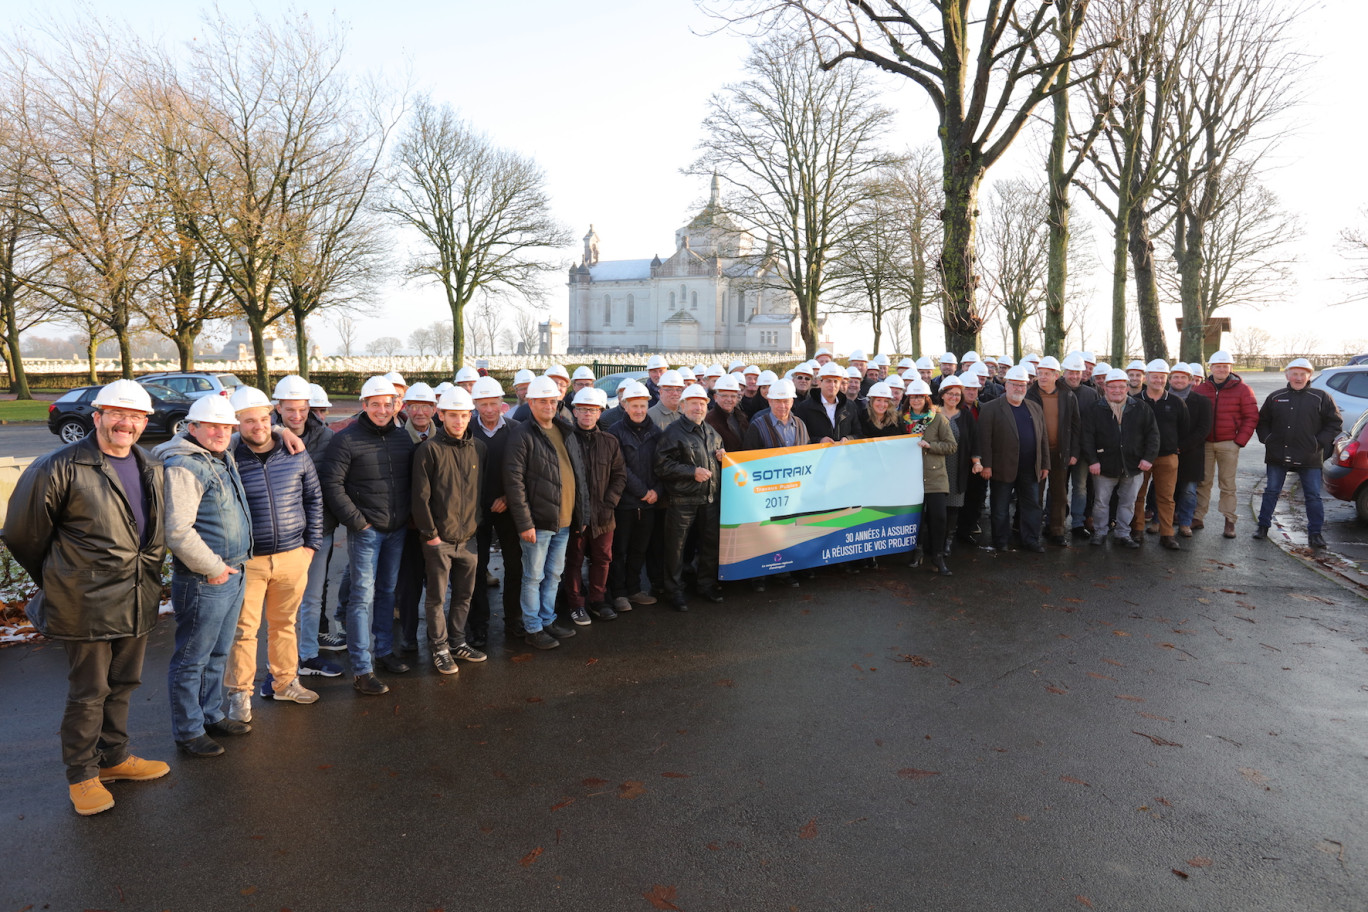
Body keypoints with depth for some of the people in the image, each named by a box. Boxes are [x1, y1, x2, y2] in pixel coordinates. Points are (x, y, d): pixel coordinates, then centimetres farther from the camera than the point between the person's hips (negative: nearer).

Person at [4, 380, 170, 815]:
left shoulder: (152, 469, 7)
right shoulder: (61, 466, -13)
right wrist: (55, 581, 6)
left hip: (137, 602, 6)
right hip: (86, 606, -6)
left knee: (122, 684, 19)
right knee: (88, 692, 6)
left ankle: (114, 756, 36)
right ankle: (81, 774, 24)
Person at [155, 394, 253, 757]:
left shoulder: (223, 458, 10)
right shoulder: (184, 466, -18)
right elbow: (178, 531, -24)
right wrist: (212, 568, -17)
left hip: (232, 574, 9)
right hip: (204, 581, -9)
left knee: (218, 654, 20)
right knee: (192, 659, 4)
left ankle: (212, 715, 34)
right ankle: (188, 732, 16)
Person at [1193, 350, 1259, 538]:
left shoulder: (1242, 389, -1)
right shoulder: (1201, 389, 6)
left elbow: (1251, 418, -1)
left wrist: (1240, 441, -7)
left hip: (1228, 445, -2)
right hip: (1205, 443, 2)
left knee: (1227, 484, 3)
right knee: (1203, 482, 4)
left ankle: (1229, 521, 9)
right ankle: (1198, 518, 9)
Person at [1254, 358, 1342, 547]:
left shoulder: (1321, 397, 1)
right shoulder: (1275, 397, 7)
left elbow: (1335, 424, 4)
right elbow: (1262, 421, 17)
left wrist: (1320, 442, -6)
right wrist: (1267, 439, 2)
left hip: (1309, 458, -1)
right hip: (1278, 455, 2)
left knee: (1313, 496, 3)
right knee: (1271, 492, 8)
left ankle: (1315, 533, 11)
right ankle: (1263, 526, 18)